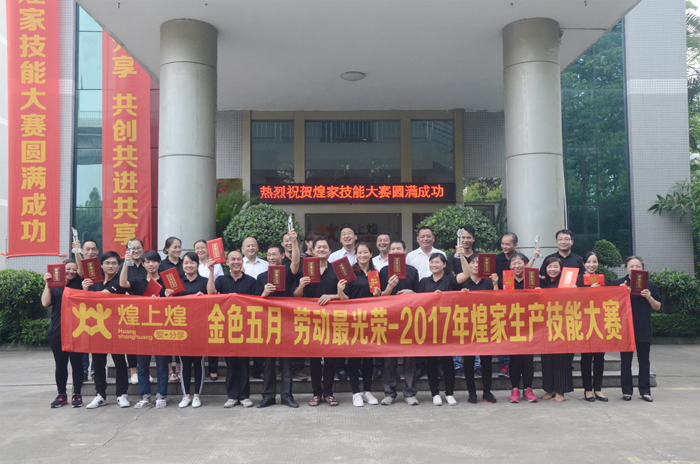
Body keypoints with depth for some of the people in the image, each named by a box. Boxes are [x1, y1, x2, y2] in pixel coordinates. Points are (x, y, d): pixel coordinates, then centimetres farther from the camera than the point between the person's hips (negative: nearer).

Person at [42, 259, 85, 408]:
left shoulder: (78, 284, 7)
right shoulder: (53, 285, 7)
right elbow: (45, 303, -6)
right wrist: (47, 284, -9)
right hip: (57, 331, 1)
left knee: (76, 362, 1)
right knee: (60, 364, 8)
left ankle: (77, 395, 9)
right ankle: (61, 395, 17)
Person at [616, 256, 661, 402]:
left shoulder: (649, 285, 7)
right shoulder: (619, 283, 1)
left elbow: (658, 307, 8)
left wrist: (649, 297, -11)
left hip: (644, 329, 1)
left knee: (644, 360, 6)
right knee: (626, 360, 4)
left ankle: (645, 390, 14)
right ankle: (627, 390, 12)